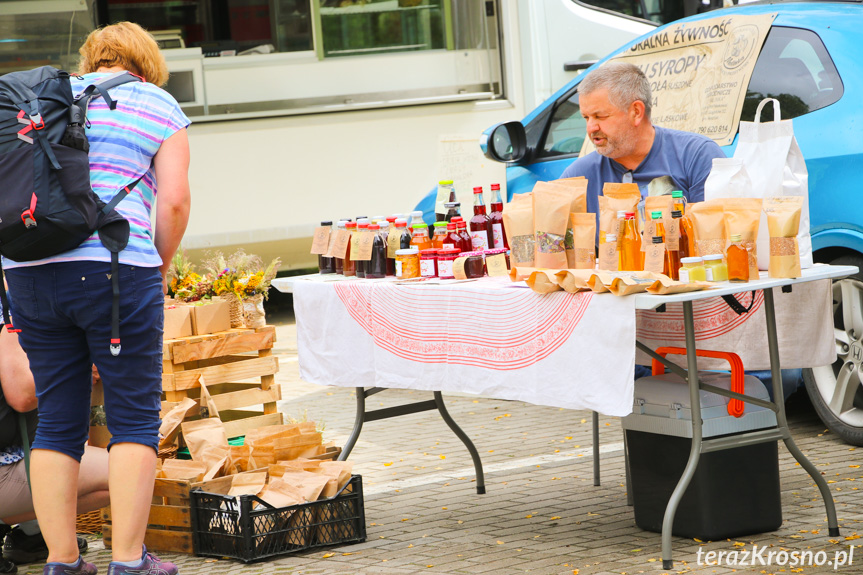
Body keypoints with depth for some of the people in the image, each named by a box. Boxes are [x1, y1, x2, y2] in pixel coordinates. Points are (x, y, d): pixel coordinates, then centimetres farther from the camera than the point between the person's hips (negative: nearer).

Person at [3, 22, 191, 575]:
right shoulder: (159, 106, 8)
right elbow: (173, 201, -2)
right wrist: (161, 269, 10)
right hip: (115, 269, -4)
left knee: (57, 421, 10)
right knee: (134, 418, 3)